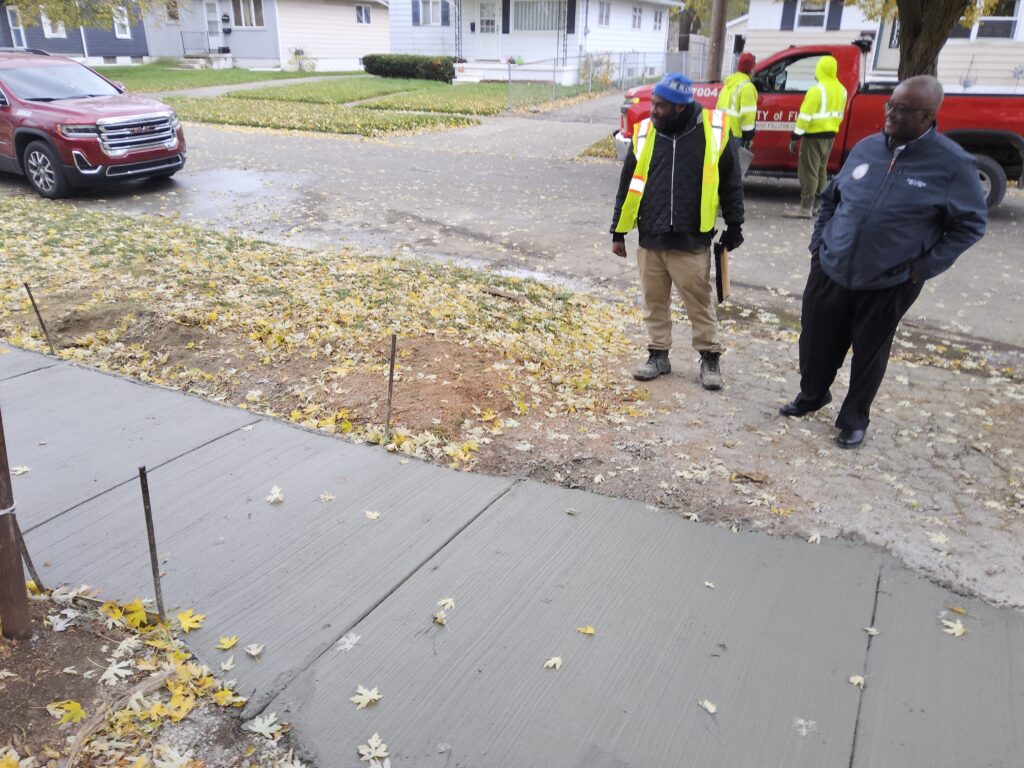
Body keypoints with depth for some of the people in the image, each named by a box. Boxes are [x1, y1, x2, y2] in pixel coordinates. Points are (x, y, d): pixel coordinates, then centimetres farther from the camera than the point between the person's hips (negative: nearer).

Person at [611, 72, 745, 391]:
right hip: (650, 239, 3)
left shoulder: (714, 130, -6)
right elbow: (628, 185, 8)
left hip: (691, 240, -3)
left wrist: (734, 227, 7)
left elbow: (730, 182, 4)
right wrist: (618, 232, 9)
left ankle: (710, 358, 21)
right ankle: (658, 355, 26)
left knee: (700, 302, 6)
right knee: (654, 301, 11)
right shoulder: (645, 132, 1)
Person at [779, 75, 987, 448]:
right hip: (829, 271, 4)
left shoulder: (953, 164, -10)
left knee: (869, 354, 11)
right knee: (817, 341, 14)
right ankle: (812, 394, 40)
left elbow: (971, 223, -3)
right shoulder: (867, 147, 2)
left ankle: (854, 419, 30)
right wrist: (818, 243, 7)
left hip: (888, 285, -3)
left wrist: (925, 266, -10)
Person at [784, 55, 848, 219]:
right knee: (821, 170, 16)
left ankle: (806, 208, -10)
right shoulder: (841, 90, 10)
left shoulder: (817, 90, -17)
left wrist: (795, 137, -17)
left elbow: (806, 116, -19)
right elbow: (839, 114, 16)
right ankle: (816, 205, 21)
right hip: (830, 135, 9)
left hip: (814, 135, -9)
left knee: (808, 171, -7)